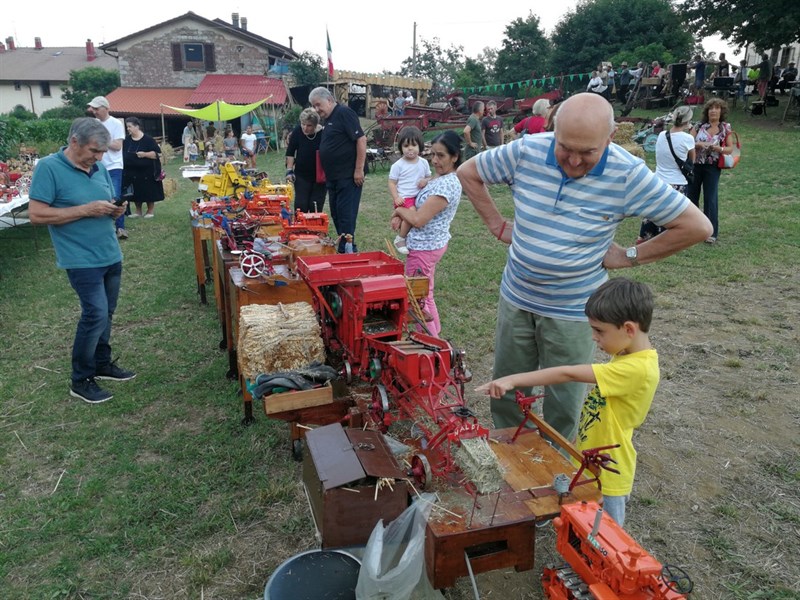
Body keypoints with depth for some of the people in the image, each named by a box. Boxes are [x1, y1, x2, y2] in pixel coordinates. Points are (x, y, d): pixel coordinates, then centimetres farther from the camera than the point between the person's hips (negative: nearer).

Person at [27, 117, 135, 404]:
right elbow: (36, 214, -16)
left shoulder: (99, 168, 8)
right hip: (82, 259, -7)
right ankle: (80, 380, 6)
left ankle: (102, 364, 32)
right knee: (96, 314, -9)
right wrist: (86, 210, -21)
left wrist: (116, 210, -5)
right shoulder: (48, 167, -11)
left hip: (111, 255, 7)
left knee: (104, 314, 15)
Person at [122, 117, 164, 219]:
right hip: (131, 171, 5)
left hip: (146, 171, -5)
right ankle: (138, 211, 22)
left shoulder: (148, 139, -9)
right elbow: (122, 153, 17)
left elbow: (157, 153, -13)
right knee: (135, 192, 10)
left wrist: (145, 154, -24)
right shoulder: (127, 140, 7)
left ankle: (151, 210, 17)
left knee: (148, 192, 2)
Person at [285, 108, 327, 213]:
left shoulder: (323, 133, -17)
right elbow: (290, 152, 0)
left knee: (316, 206, 0)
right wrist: (289, 170, -5)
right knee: (300, 205, -2)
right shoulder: (297, 131, -11)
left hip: (319, 176, -1)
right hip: (301, 174, 1)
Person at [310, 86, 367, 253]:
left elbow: (361, 139, -18)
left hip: (348, 176, -10)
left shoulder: (344, 113, -11)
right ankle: (343, 248, 23)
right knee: (336, 214, 13)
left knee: (346, 214, -7)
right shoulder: (329, 119, 17)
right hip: (333, 177, 10)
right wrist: (326, 173, 18)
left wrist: (359, 170, -21)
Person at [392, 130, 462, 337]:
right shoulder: (441, 178, 7)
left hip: (424, 248, -10)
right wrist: (402, 214, -3)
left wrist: (399, 210, -7)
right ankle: (435, 335, 34)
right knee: (425, 296, 21)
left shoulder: (446, 185, -24)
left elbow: (418, 219, -25)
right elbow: (422, 208, 16)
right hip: (431, 243, 10)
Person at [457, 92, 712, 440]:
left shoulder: (628, 175, -18)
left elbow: (697, 227, -12)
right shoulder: (526, 151, -11)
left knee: (563, 404, 12)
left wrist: (631, 256, -9)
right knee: (506, 389, 17)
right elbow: (468, 172, 5)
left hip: (573, 311, -3)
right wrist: (497, 224, 2)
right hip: (516, 298, 3)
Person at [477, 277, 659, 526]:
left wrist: (512, 380, -32)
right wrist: (584, 436, 14)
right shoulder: (628, 357, 0)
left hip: (606, 472, -8)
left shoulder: (637, 369, -29)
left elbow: (568, 374, -32)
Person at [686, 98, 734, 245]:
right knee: (691, 196, 8)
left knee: (711, 199, -3)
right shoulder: (699, 126, 2)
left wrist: (720, 148, -17)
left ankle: (711, 232, 3)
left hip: (712, 167, -1)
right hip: (694, 165, 1)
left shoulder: (725, 128, 2)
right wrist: (699, 144, -21)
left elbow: (730, 149, 3)